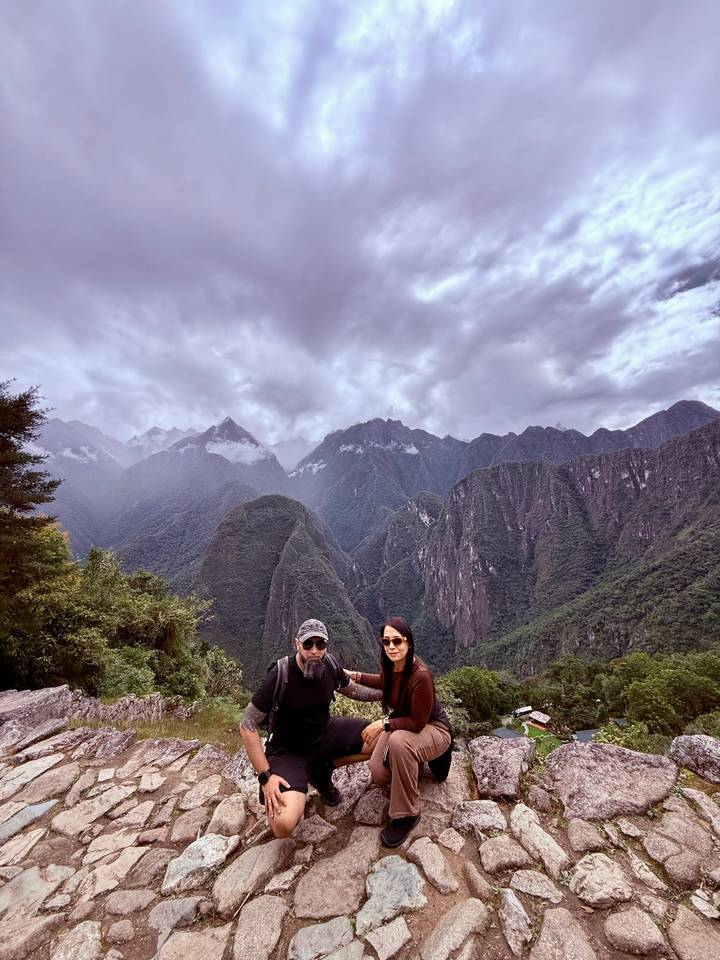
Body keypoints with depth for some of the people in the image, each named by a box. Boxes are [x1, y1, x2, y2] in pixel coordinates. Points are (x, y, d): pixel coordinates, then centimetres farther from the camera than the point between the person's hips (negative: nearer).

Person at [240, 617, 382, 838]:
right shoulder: (279, 677, -27)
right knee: (283, 825, -28)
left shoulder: (330, 666, -13)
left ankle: (322, 770, 11)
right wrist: (265, 776, -22)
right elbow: (248, 726, -20)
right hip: (289, 751, -5)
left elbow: (352, 689, 9)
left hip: (326, 733, 5)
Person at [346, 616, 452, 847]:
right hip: (402, 723, 7)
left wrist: (383, 724, -23)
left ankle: (407, 814, -14)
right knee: (379, 774, -14)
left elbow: (418, 722, -25)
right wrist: (356, 676, 6)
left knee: (399, 741, -37)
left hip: (432, 729, -6)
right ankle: (412, 766, 19)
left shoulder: (421, 675, -34)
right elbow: (386, 682, 14)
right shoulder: (390, 665, -12)